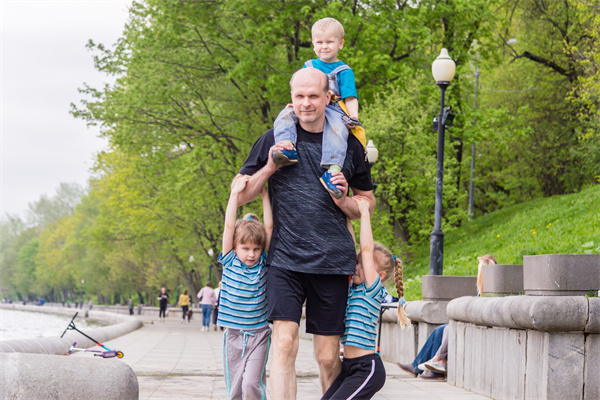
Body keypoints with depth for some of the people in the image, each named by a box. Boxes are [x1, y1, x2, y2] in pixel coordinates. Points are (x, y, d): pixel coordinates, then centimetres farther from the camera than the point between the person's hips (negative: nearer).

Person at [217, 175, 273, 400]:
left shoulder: (263, 263, 0)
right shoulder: (230, 262, -1)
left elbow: (269, 227, -4)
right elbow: (229, 227, -10)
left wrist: (264, 194, -4)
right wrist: (235, 193, -14)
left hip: (259, 334, -1)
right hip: (233, 335, 1)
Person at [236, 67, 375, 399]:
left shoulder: (349, 144, 9)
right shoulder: (273, 140, 7)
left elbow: (368, 203, 18)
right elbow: (239, 197, 10)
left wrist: (344, 202, -3)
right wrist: (269, 168, -6)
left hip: (332, 260, 1)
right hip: (285, 259, -1)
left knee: (328, 357, 3)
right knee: (284, 343, -17)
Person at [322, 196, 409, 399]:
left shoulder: (374, 289, -8)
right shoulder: (353, 287, 12)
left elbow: (366, 248, -16)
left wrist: (364, 212, -11)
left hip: (367, 369, -9)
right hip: (349, 367, 9)